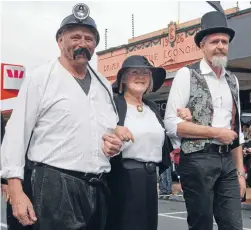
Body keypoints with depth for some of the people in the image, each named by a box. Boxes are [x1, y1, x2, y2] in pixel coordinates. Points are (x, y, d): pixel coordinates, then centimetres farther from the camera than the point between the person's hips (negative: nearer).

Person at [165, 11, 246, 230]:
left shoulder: (232, 80, 15)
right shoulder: (187, 75, -4)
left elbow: (236, 130, 17)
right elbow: (172, 124, -12)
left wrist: (240, 171, 11)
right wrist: (216, 132, -11)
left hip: (227, 161, 5)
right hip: (198, 160, -5)